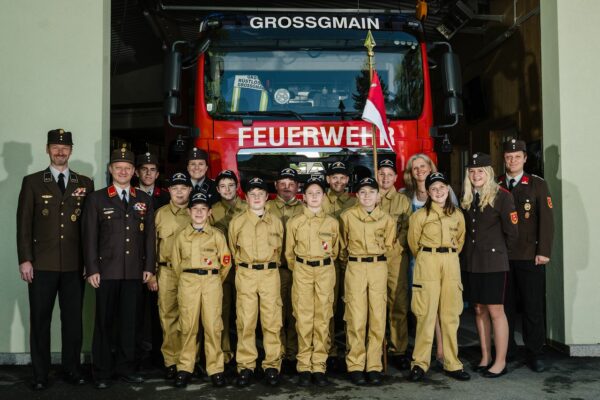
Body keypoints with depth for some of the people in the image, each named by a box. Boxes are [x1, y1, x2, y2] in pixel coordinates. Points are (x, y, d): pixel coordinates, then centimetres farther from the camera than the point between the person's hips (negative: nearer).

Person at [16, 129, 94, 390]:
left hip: (75, 265, 1)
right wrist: (25, 260, -6)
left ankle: (72, 369, 19)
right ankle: (40, 373, 14)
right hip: (42, 264, -1)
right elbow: (24, 223, 1)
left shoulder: (85, 184, 9)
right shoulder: (32, 182, 5)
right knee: (40, 320, 4)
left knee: (73, 319, 7)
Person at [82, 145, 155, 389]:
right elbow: (90, 236, 0)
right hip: (107, 270, -2)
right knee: (104, 321, 4)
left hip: (134, 271, 2)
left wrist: (149, 266, 3)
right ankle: (101, 371, 13)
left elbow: (149, 235, 9)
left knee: (129, 321, 7)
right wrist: (92, 269, -6)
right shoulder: (97, 198, 4)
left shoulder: (144, 200, 11)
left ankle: (124, 367, 18)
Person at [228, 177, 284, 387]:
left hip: (270, 275, 1)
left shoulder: (275, 222, 9)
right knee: (245, 321, -1)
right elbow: (233, 249, 16)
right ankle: (245, 366, 5)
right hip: (245, 275, -1)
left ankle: (272, 365, 7)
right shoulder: (237, 221, 5)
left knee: (272, 321, 0)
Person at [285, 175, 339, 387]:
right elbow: (289, 252, 10)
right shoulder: (294, 222, 2)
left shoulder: (332, 222, 6)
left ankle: (319, 367, 8)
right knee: (304, 319, -2)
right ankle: (304, 367, 5)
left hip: (325, 272, 1)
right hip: (302, 272, -1)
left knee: (323, 319, 1)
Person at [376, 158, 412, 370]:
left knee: (399, 305, -4)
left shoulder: (403, 201, 12)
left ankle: (398, 350, 2)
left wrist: (395, 247, -9)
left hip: (396, 257, 0)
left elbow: (407, 229, 4)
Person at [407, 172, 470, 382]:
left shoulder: (457, 215, 9)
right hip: (427, 264, -3)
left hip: (451, 264, 3)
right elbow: (413, 242, 8)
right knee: (426, 314, -3)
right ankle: (420, 363, 4)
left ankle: (452, 364, 13)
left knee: (451, 315, 5)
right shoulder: (420, 215, -2)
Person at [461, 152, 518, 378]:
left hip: (494, 262, -5)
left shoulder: (501, 196, -8)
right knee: (479, 310, 11)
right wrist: (472, 250, 11)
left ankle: (500, 362, 7)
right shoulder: (466, 199, 9)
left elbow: (511, 232, -5)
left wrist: (498, 250, 6)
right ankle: (485, 357, 21)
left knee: (495, 311, -2)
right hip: (472, 262, 6)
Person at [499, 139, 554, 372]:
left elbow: (546, 220, -1)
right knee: (505, 305, 5)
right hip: (501, 257, 1)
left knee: (533, 306, 2)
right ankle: (505, 351, 16)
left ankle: (534, 353, 12)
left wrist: (544, 252, -8)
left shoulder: (538, 185, 4)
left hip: (530, 257, -1)